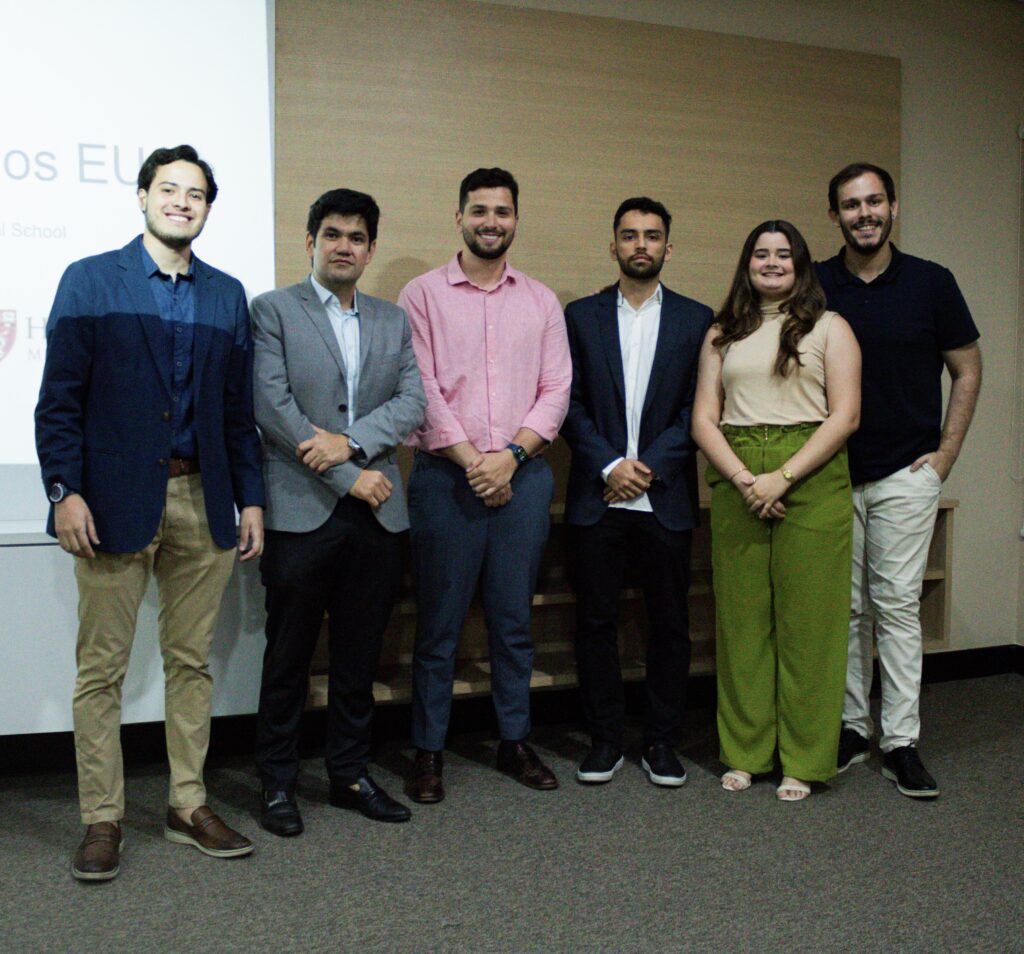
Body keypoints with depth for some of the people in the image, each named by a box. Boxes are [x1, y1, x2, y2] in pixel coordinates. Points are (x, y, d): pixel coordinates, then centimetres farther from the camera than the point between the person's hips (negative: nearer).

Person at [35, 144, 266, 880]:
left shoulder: (227, 296, 12)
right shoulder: (90, 282, 3)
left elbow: (239, 407, 11)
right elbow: (59, 397, -3)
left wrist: (251, 499, 6)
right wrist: (65, 489, -12)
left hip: (203, 502, 3)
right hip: (115, 501, -3)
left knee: (192, 660, 10)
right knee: (102, 668, 3)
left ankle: (189, 805, 22)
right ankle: (103, 820, 16)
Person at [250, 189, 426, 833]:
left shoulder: (394, 321, 15)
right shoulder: (274, 310, 2)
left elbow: (414, 401, 3)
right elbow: (272, 405, -9)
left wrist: (350, 442, -14)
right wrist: (348, 478, -12)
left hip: (377, 513, 4)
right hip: (302, 511, -4)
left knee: (360, 656, 12)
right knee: (289, 657, 6)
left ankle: (351, 773, 25)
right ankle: (279, 783, 20)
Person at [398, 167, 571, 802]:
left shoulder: (541, 301, 12)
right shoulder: (423, 295, 4)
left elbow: (556, 389, 5)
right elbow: (421, 389, -4)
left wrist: (512, 454, -9)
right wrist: (470, 460, -11)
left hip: (523, 474, 3)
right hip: (446, 475, -2)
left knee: (515, 618, 9)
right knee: (439, 622, 2)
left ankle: (515, 740, 22)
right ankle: (429, 750, 14)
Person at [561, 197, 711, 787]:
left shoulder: (696, 320, 7)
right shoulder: (581, 316, 8)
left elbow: (700, 409, 1)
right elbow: (570, 404, 2)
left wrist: (650, 466, -10)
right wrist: (609, 465, -10)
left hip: (667, 499, 0)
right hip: (598, 497, 0)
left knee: (670, 623, 6)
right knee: (597, 622, 4)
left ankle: (662, 741, 20)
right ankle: (605, 739, 18)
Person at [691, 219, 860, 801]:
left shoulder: (829, 327, 7)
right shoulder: (723, 334, 15)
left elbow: (845, 416, -3)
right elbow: (704, 420, 7)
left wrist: (782, 477, -13)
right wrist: (744, 479, -9)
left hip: (812, 481, -2)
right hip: (736, 484, 3)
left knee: (808, 620, 0)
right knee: (741, 618, 5)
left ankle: (804, 762, 12)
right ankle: (746, 752, 17)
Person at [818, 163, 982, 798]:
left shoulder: (930, 282, -1)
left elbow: (967, 371, 6)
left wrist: (946, 453, -1)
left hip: (904, 473, -1)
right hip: (831, 474, 2)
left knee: (897, 604, -1)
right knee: (843, 607, 8)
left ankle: (901, 742, 8)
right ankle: (850, 727, 20)